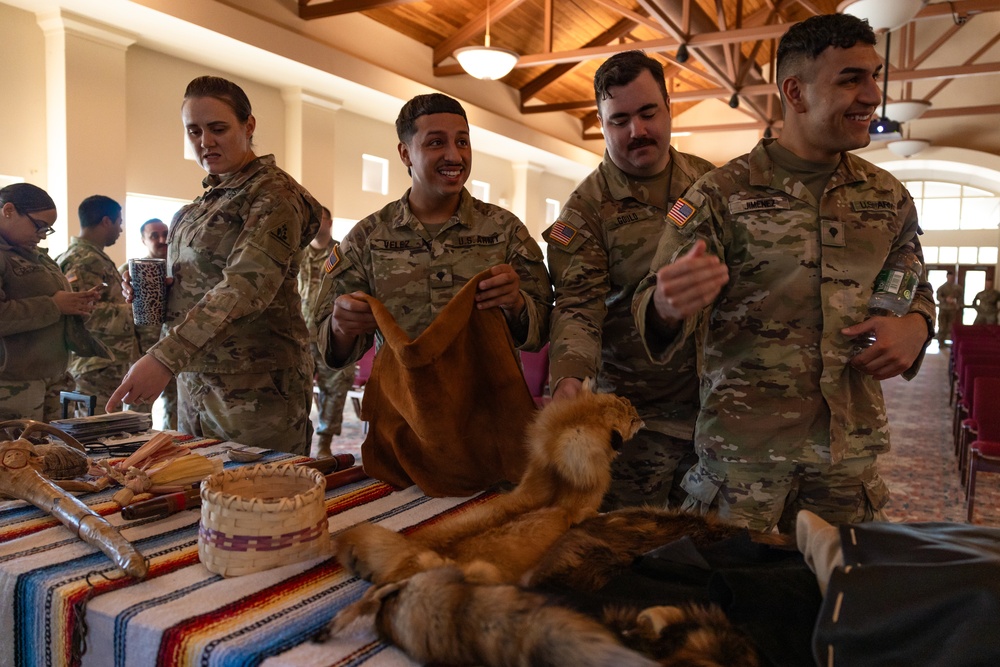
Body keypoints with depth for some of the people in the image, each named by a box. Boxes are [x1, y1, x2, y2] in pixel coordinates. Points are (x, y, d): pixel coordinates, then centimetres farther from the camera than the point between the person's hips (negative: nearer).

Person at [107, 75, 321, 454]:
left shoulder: (273, 195, -11)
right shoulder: (202, 205, 15)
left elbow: (246, 286, -24)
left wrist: (165, 357, -30)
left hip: (255, 389, -8)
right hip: (194, 384, 8)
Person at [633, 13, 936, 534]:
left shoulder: (889, 198, 8)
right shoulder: (723, 193, -6)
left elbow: (916, 287, 22)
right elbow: (655, 303, -10)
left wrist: (916, 325, -2)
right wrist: (667, 305, -35)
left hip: (852, 450, 5)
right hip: (742, 450, -4)